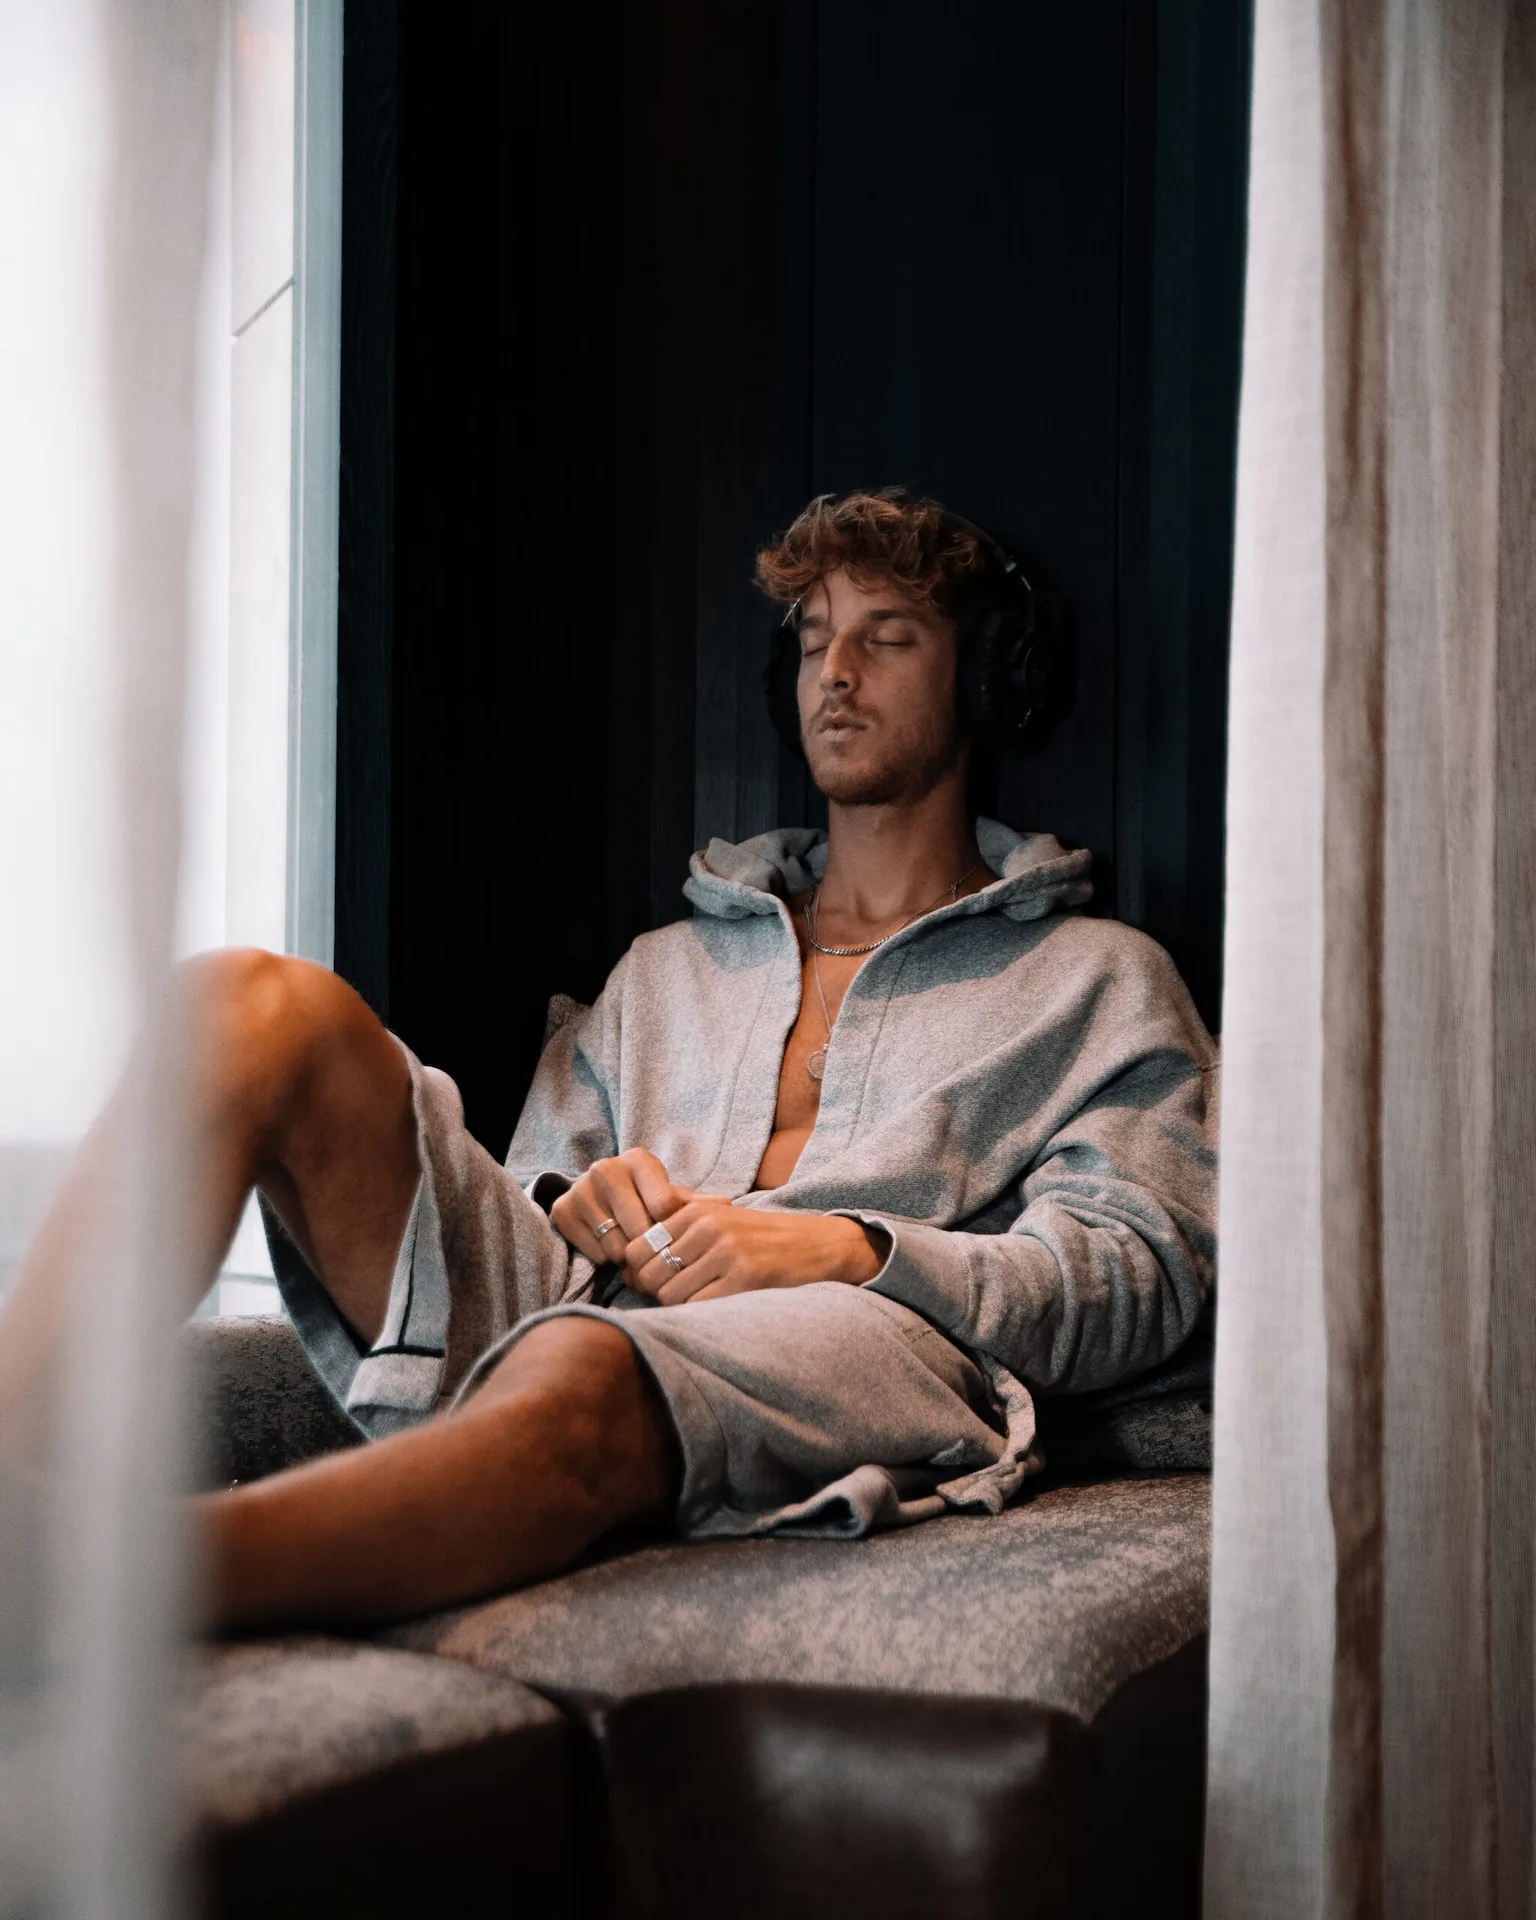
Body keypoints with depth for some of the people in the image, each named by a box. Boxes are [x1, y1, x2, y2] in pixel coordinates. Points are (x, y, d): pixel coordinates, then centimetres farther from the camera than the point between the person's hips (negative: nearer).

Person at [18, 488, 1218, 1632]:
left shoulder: (1099, 980, 23)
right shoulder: (668, 965, 35)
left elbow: (1138, 1280, 6)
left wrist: (846, 1252, -9)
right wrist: (577, 1203, 2)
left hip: (858, 1343, -4)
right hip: (562, 1305, 5)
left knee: (577, 1377, -41)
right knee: (264, 1012, -18)